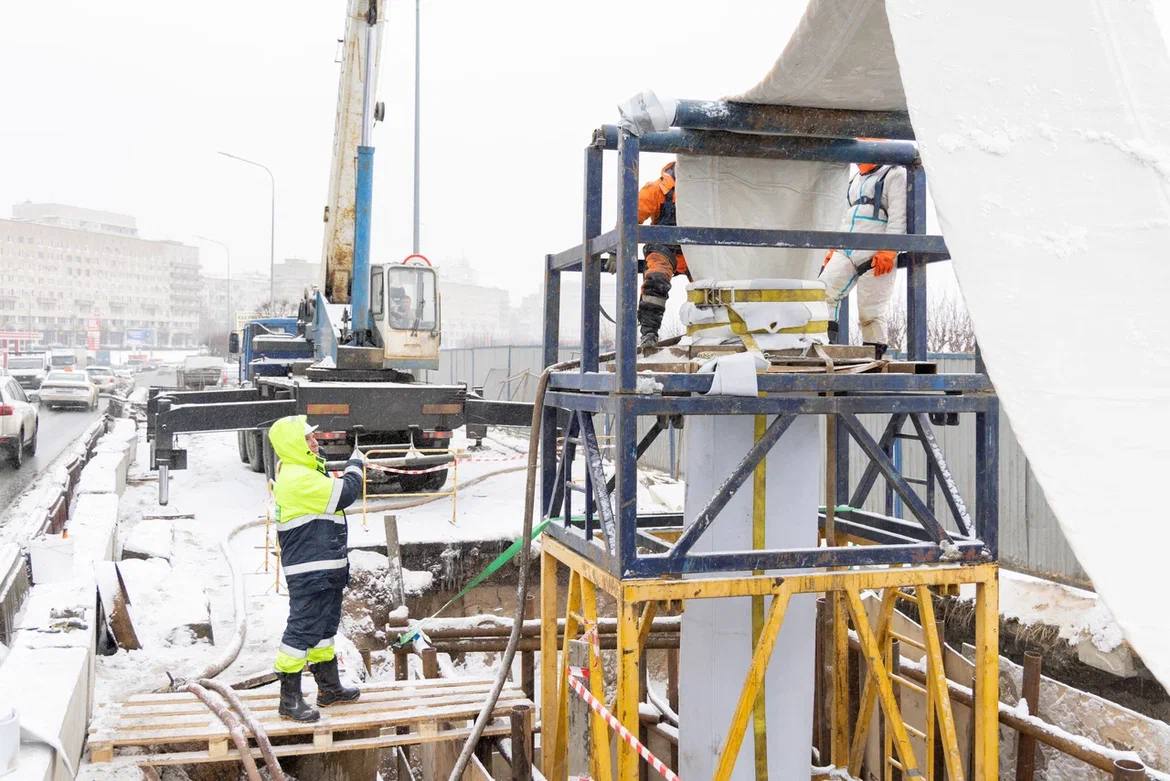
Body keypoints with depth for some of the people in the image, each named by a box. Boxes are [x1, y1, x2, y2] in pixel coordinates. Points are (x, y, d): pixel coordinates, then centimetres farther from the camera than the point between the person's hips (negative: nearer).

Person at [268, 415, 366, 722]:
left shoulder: (299, 473, 14)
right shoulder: (298, 479, -21)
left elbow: (330, 495, 18)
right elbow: (345, 493, -20)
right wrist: (355, 464, -5)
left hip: (325, 569, 11)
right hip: (310, 573, -11)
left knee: (324, 627, 20)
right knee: (302, 630, -6)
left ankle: (329, 687, 33)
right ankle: (290, 700, 1)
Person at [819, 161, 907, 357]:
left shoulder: (895, 174, 0)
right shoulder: (857, 179, 26)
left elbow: (898, 218, -10)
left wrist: (888, 251, -19)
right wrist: (834, 248, 22)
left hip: (875, 255, -8)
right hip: (846, 251, 8)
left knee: (872, 311, -6)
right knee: (823, 292, -8)